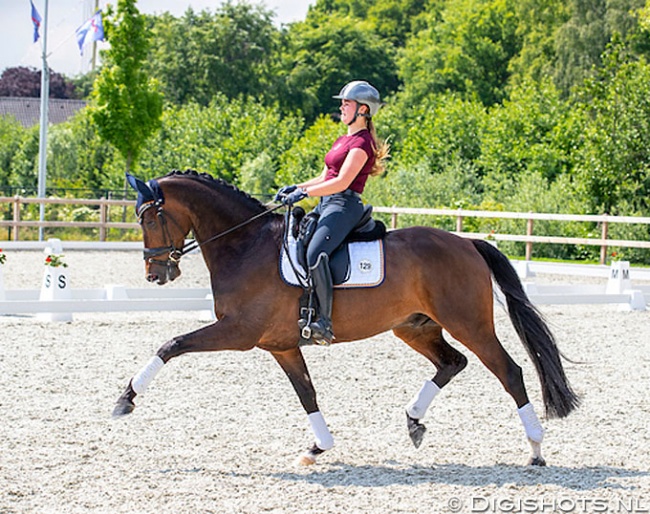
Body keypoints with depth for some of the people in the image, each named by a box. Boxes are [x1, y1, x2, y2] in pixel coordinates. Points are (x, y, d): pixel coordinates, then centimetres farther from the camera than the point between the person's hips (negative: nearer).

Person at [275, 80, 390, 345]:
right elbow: (324, 178, 24)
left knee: (315, 252, -32)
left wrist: (305, 193, -21)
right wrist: (295, 188, 10)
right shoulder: (343, 140, 21)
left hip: (344, 205, -11)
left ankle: (324, 321, -34)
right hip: (326, 205, 11)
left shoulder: (361, 142, -9)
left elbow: (342, 182, -19)